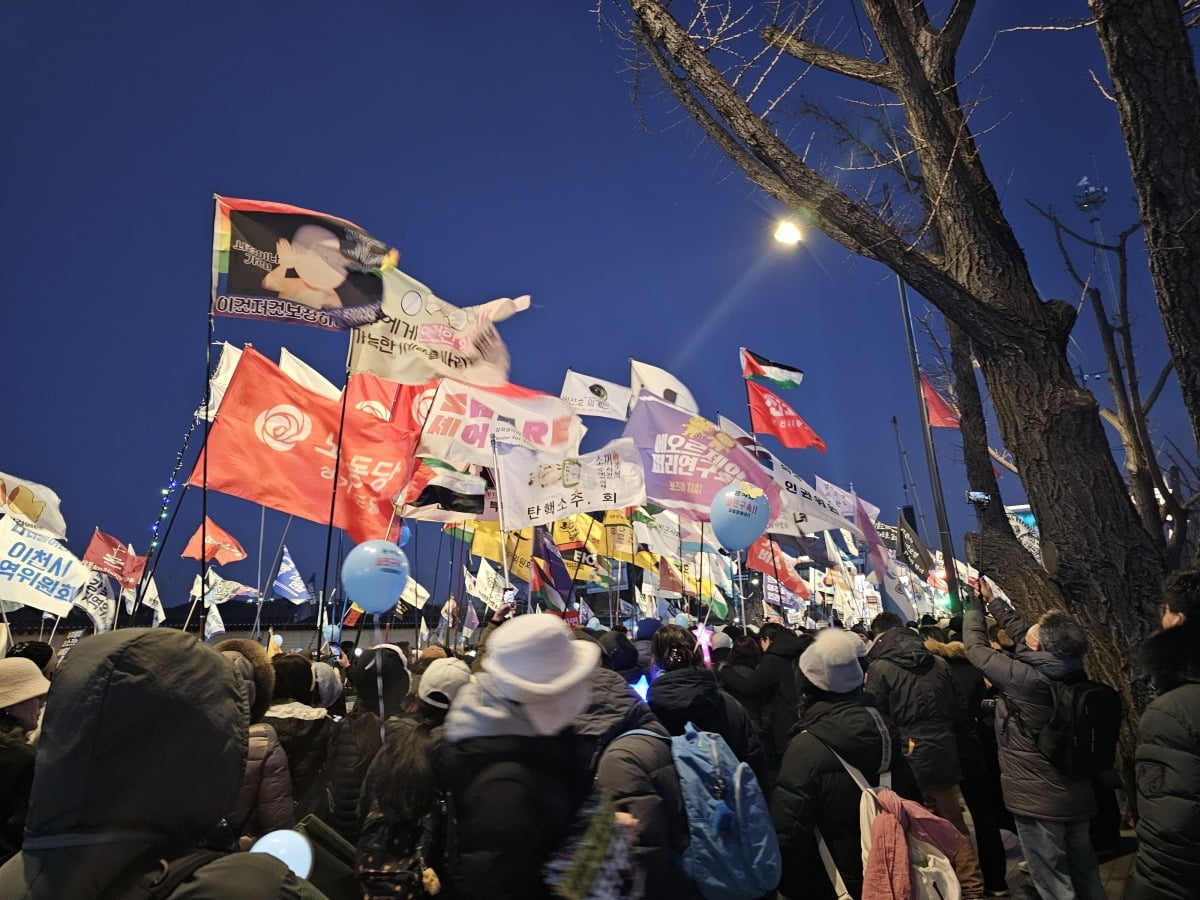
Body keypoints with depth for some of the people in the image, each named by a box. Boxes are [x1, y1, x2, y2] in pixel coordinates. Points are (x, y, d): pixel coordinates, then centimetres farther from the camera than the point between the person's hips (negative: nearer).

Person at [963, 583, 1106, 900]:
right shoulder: (1071, 670, -6)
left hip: (1037, 799, -7)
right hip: (1078, 794, 7)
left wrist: (973, 606, 3)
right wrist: (992, 601, 19)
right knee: (1086, 873, 24)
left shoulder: (1023, 677, -26)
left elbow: (976, 648, -12)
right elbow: (1020, 633, 9)